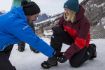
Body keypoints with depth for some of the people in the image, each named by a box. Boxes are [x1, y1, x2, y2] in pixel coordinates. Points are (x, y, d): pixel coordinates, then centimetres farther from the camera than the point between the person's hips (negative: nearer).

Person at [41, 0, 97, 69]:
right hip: (70, 37, 4)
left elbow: (80, 42, -34)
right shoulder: (65, 17, -18)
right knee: (57, 33, -25)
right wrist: (56, 28, -26)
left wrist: (66, 54, -39)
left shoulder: (84, 22, -33)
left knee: (74, 63, -18)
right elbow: (59, 27, -2)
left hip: (81, 42, -4)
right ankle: (53, 58, -18)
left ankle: (90, 50, 9)